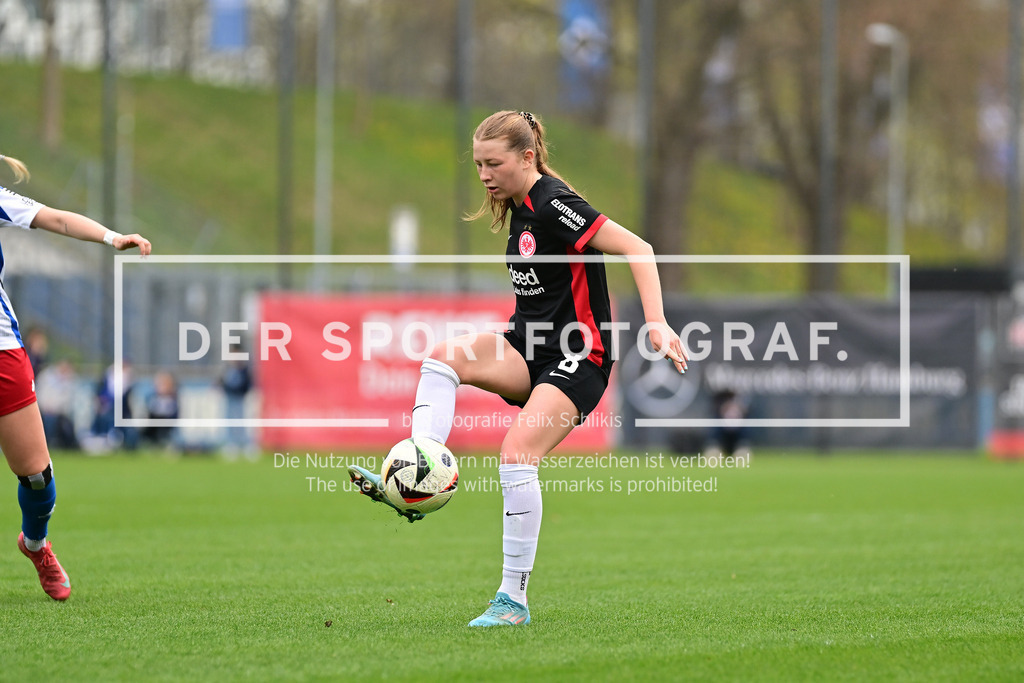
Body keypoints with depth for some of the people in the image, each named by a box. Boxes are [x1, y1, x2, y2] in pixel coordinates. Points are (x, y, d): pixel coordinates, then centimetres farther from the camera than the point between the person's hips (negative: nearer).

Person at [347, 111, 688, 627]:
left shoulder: (553, 204, -17)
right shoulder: (520, 207, 11)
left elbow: (636, 249, -21)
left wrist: (657, 323, -29)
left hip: (577, 356, -9)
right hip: (529, 347, 9)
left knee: (516, 452, -24)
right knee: (444, 355, -18)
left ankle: (513, 599, -15)